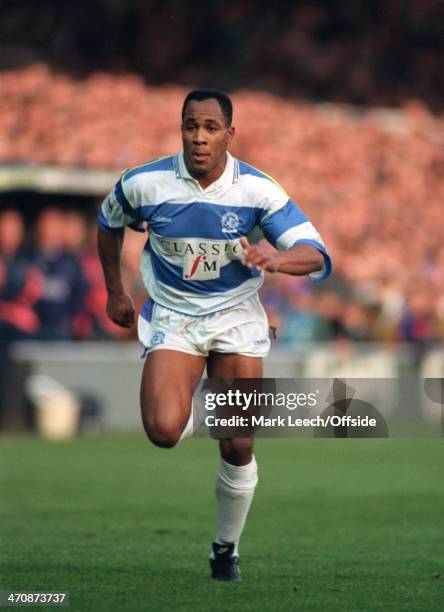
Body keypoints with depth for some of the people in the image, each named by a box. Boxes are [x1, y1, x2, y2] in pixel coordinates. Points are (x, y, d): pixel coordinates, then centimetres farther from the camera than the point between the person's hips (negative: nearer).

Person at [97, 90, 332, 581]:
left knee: (237, 448, -2)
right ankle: (196, 411, 15)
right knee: (163, 431, -24)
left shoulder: (257, 189, -15)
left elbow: (316, 256, -19)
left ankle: (226, 549, 21)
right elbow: (109, 224, 11)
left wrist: (276, 258, -41)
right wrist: (115, 292, 14)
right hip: (171, 317, 0)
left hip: (236, 317, 0)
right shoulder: (144, 184, -12)